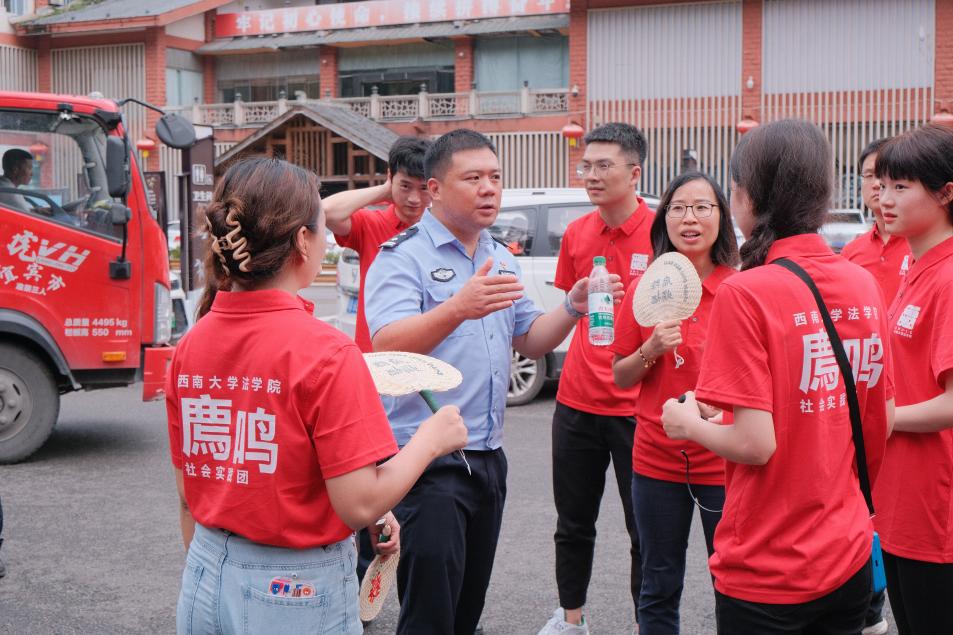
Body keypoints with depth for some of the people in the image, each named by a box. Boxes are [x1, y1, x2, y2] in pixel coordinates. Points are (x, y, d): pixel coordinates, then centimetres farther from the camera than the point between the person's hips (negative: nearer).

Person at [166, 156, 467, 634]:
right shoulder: (326, 353, -21)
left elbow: (188, 494, 7)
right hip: (298, 592, -5)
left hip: (203, 588, 5)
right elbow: (360, 505, -21)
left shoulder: (189, 347, -2)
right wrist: (431, 439, -6)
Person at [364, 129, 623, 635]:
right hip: (429, 461, -7)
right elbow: (386, 346, -24)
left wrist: (573, 307, -1)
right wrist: (459, 309, -40)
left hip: (488, 456, 7)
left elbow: (529, 342, 18)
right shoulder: (404, 257, -10)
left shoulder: (502, 260, 14)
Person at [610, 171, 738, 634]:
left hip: (724, 460, -2)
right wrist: (652, 349, -12)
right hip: (657, 459, 2)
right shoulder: (644, 288, 2)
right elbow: (619, 377, 6)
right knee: (658, 589, 12)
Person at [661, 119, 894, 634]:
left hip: (765, 572, -5)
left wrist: (689, 423, -2)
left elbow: (755, 444, -21)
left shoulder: (745, 293, -19)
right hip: (848, 558, 6)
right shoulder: (863, 284, -1)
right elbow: (883, 423, 7)